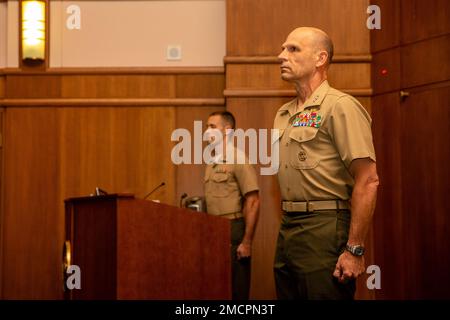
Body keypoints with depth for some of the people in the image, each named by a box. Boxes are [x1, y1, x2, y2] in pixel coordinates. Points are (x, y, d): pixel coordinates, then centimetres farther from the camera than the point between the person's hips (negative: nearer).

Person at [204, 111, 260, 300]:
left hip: (233, 231, -7)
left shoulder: (238, 159, -10)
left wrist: (247, 242, -18)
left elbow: (253, 203, -15)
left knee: (235, 290, -1)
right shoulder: (212, 163, 14)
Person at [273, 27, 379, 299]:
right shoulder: (284, 114, 14)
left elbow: (368, 181, -17)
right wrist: (288, 230, 15)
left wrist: (355, 250, -19)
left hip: (324, 230, -8)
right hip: (287, 229, 8)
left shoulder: (340, 107, -10)